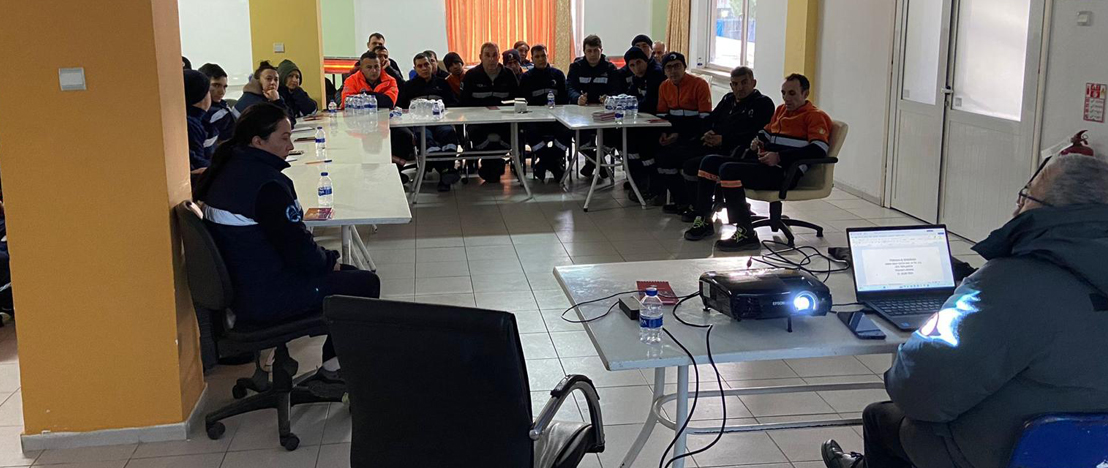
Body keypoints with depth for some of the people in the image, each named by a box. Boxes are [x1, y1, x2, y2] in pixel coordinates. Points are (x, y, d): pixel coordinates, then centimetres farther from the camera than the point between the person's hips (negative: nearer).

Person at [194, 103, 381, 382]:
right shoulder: (266, 183, -25)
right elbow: (299, 251, -23)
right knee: (366, 283, 0)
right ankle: (334, 366, 14)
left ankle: (334, 361, 24)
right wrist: (329, 261, -2)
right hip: (265, 300, -10)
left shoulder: (227, 170, 7)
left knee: (349, 273, 22)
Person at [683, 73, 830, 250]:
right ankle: (703, 221, 5)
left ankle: (746, 234, -28)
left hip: (785, 173, -9)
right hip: (765, 164, 9)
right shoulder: (781, 110, 23)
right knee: (709, 162, 5)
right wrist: (758, 142, 9)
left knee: (728, 170, -29)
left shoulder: (815, 116, -4)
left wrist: (779, 157, -23)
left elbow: (819, 150, -19)